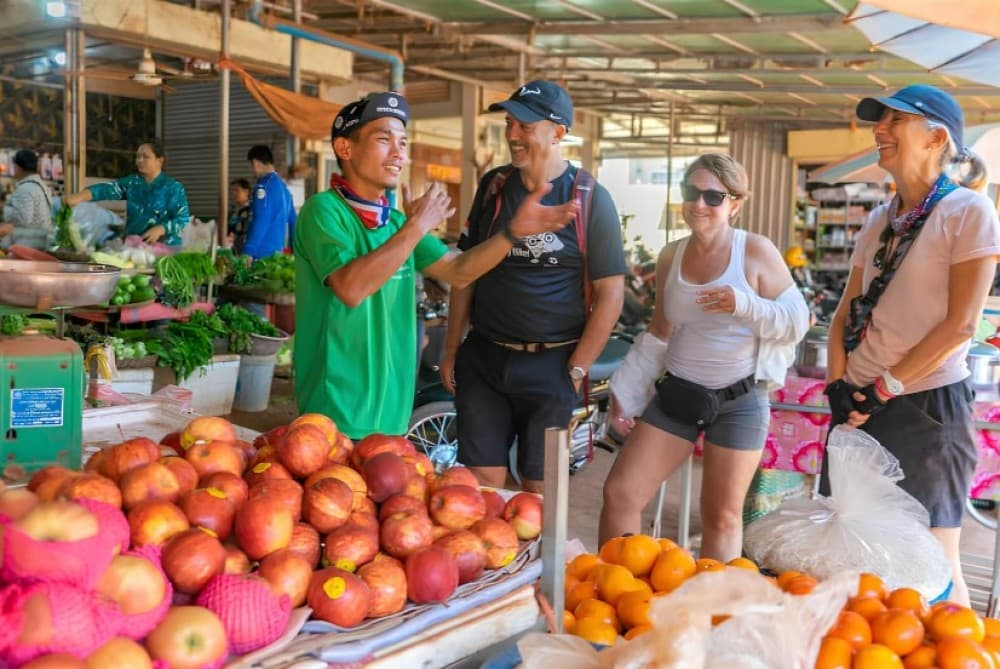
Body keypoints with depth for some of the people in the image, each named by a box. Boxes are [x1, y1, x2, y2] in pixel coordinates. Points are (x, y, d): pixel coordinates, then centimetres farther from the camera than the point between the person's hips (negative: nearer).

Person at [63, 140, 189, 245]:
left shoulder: (173, 187, -1)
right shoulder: (131, 183, 11)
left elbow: (183, 219, -9)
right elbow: (108, 189, -7)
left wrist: (160, 229, -24)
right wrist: (81, 196, -24)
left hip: (164, 249, -4)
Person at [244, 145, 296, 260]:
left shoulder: (264, 186, -10)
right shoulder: (283, 185, 15)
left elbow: (261, 221, -18)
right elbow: (293, 221, 17)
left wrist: (248, 252, -20)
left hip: (262, 253, -8)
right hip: (277, 251, 8)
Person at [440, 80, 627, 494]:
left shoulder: (589, 198, -5)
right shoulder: (494, 185, 7)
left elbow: (610, 294, -6)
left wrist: (576, 371, -8)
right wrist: (451, 351, 10)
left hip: (550, 365, -3)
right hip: (482, 359, 3)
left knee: (537, 489, 7)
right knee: (480, 483, 5)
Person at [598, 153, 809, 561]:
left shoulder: (756, 251, -9)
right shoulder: (671, 256, 5)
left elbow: (797, 324, -8)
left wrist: (744, 305, -25)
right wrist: (624, 394, 14)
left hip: (738, 400, -4)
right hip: (677, 392, 4)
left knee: (722, 517, 8)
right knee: (619, 494, 2)